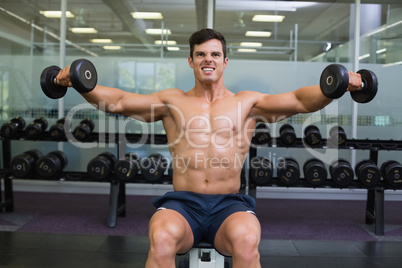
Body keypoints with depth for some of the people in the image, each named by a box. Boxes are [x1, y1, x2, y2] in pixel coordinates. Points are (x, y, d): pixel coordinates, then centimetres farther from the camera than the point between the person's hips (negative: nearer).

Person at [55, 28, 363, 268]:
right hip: (182, 202, 0)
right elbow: (117, 101, 5)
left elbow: (300, 100, 2)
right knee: (161, 238, -33)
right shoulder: (172, 101, 13)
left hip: (229, 204, 0)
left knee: (247, 240, -33)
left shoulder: (247, 102, 12)